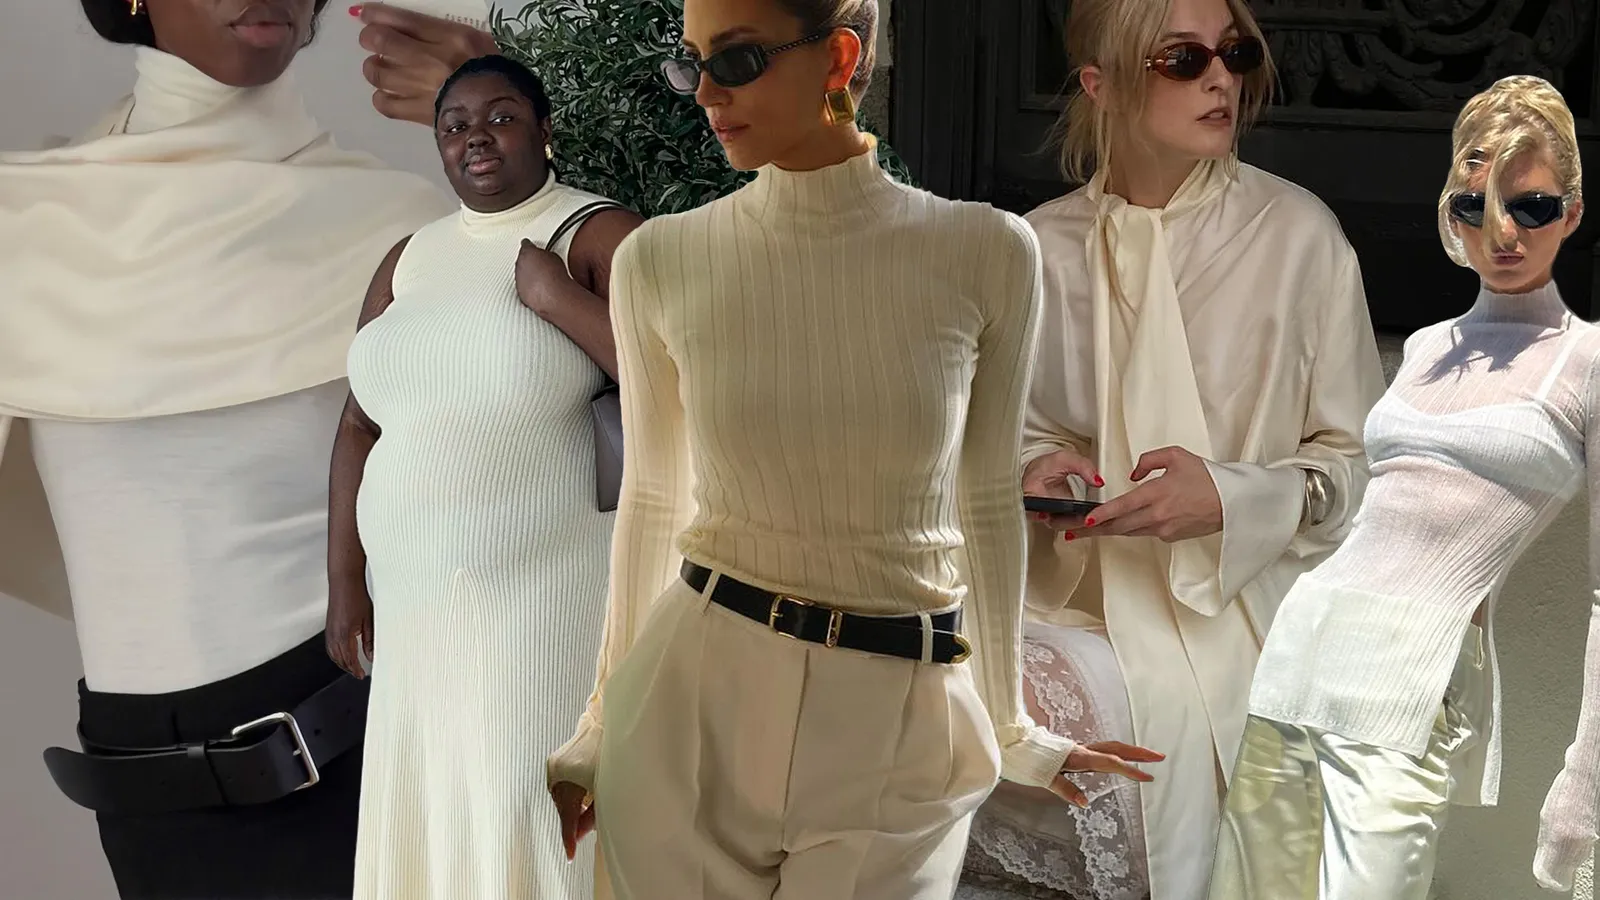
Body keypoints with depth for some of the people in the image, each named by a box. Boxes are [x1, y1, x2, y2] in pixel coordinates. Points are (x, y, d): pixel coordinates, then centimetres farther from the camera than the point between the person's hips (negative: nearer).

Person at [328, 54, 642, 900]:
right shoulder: (408, 258, 12)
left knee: (542, 816, 1)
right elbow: (360, 426, 13)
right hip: (417, 600, 6)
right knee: (429, 813, 14)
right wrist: (345, 584, 9)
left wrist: (558, 299, -17)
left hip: (548, 596, -6)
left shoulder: (599, 235, -6)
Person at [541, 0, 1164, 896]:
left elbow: (988, 499, 3)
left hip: (898, 724, 0)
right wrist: (605, 720, 13)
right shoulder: (661, 260, -6)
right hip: (692, 701, 1)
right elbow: (653, 502, 5)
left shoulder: (986, 252, -8)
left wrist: (1009, 724, 12)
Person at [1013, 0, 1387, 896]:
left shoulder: (1298, 232, -5)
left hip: (1233, 614, -2)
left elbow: (1359, 462, 1)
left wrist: (1230, 499, -17)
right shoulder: (1043, 245, 2)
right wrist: (1034, 469, -7)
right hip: (1072, 606, 3)